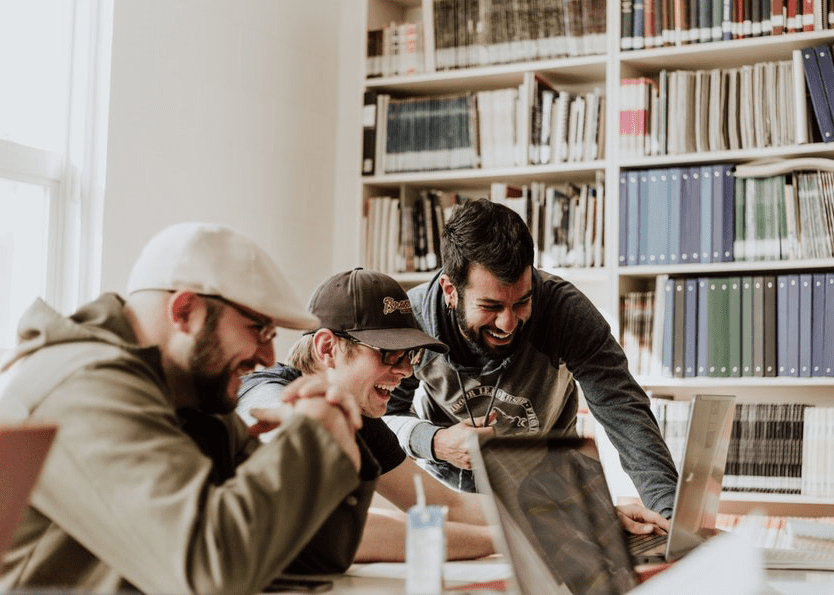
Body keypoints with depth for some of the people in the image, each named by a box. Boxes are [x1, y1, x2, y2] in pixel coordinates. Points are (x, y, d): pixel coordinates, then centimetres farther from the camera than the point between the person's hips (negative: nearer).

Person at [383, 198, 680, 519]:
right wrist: (435, 442, -30)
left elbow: (624, 411, -29)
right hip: (445, 482, 0)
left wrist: (671, 509, -42)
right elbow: (382, 415, -9)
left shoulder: (566, 309, -26)